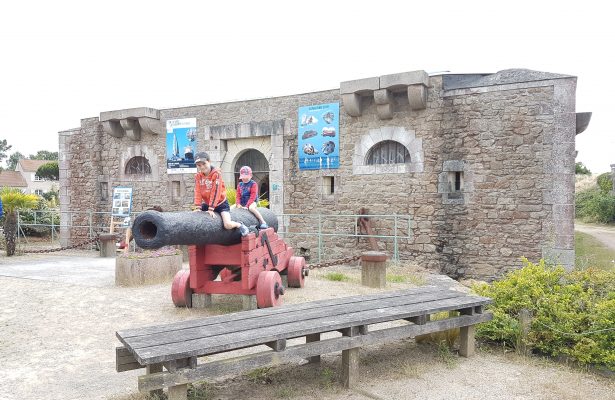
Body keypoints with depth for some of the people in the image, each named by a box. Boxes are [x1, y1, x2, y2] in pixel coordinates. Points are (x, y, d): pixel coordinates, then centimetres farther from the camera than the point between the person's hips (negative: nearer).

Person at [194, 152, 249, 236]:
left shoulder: (216, 173, -20)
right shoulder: (198, 176, -4)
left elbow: (216, 191, -22)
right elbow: (197, 192, -7)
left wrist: (211, 209, -24)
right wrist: (198, 207, -16)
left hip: (220, 203, -5)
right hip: (206, 203, 5)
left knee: (228, 225, -21)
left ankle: (240, 225, 11)